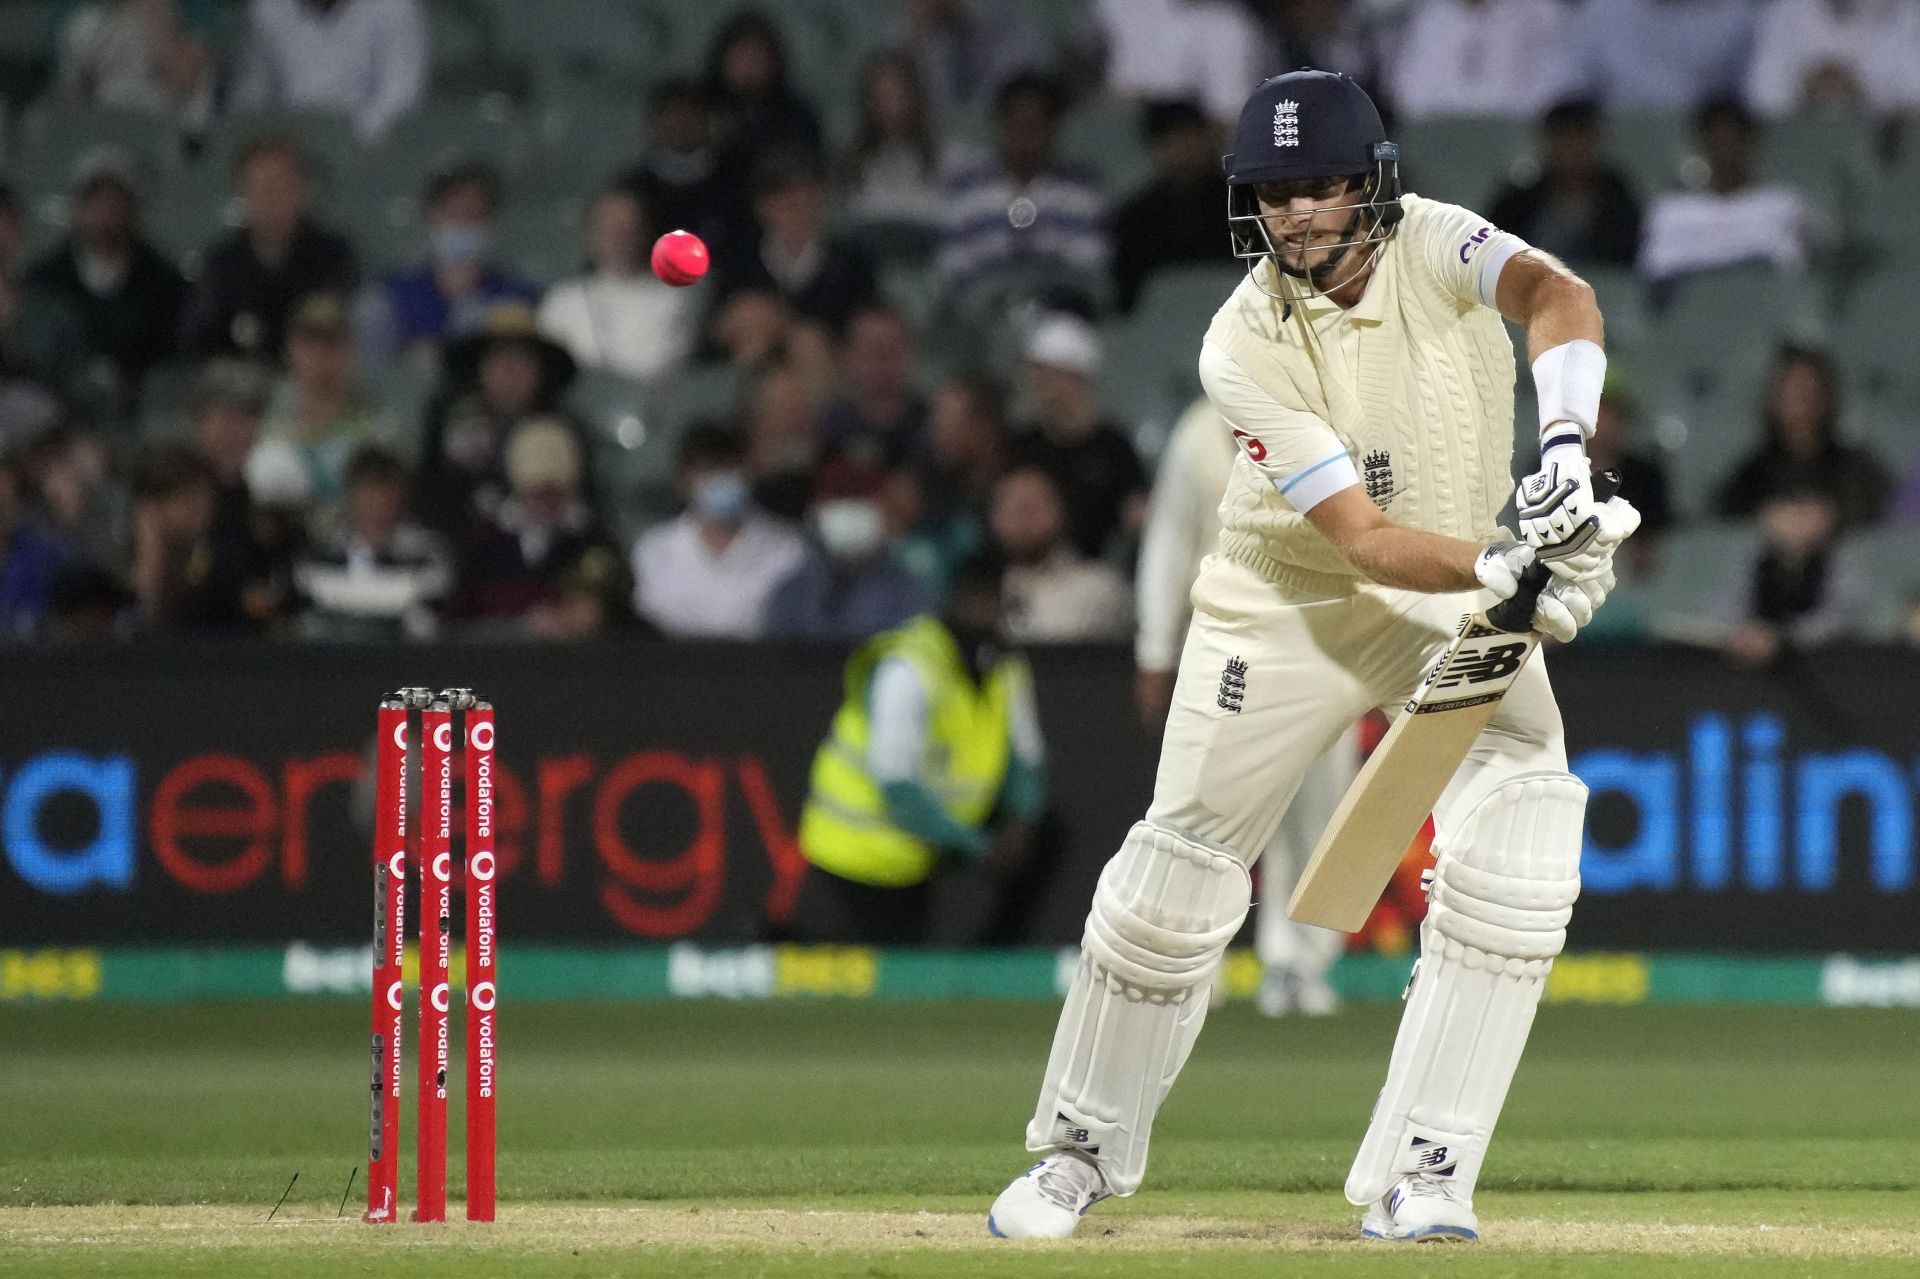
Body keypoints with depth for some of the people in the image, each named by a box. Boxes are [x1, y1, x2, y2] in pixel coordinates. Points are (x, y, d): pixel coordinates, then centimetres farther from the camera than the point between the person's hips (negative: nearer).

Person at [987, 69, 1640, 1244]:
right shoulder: (1247, 345, -23)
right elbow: (1364, 541, -30)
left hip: (1464, 595, 2)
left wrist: (1565, 453, -56)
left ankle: (1421, 1176, -14)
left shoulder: (1432, 244, -18)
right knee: (1178, 872, 1)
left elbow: (1560, 297, -39)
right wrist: (1511, 567, -46)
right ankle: (1085, 1145, 24)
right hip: (1290, 606, -2)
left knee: (1514, 856, -19)